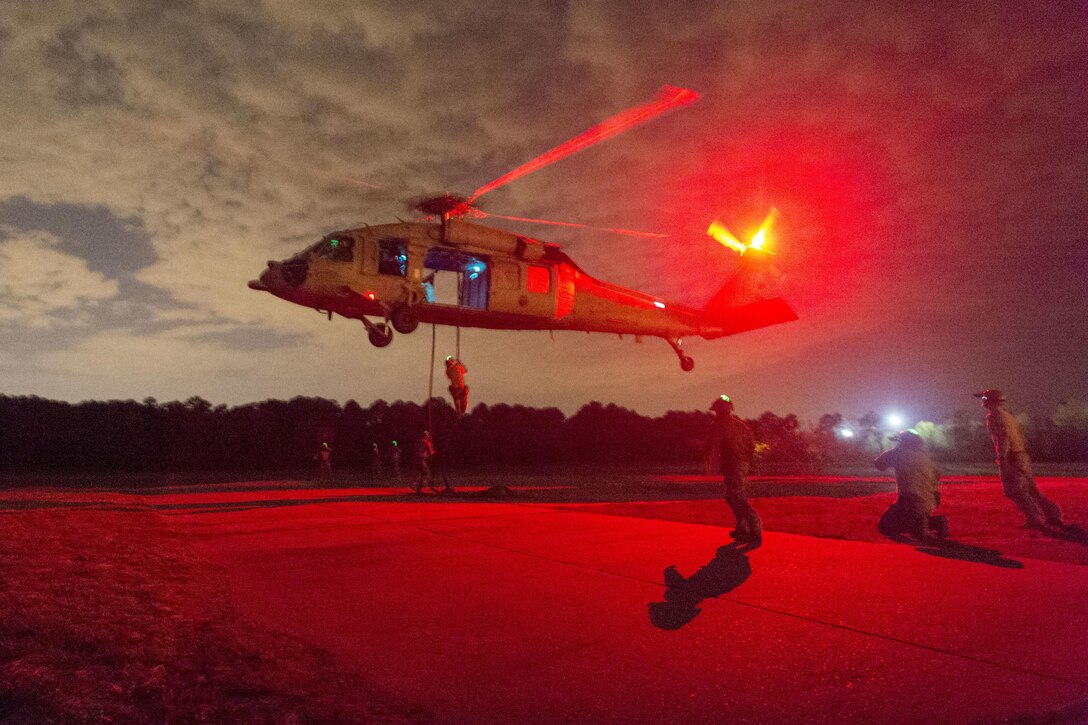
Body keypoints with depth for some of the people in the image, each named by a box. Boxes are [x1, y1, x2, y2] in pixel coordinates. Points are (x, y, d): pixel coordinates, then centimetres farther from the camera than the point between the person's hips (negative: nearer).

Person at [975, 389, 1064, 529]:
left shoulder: (994, 416, -11)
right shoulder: (1007, 415, 18)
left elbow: (1003, 436, -23)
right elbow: (1020, 435, 21)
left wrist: (1001, 457, -25)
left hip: (1010, 458, -9)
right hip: (1022, 456, 9)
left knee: (1014, 491, -3)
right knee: (1030, 490, 14)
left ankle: (1034, 519, -4)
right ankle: (1053, 515, 14)